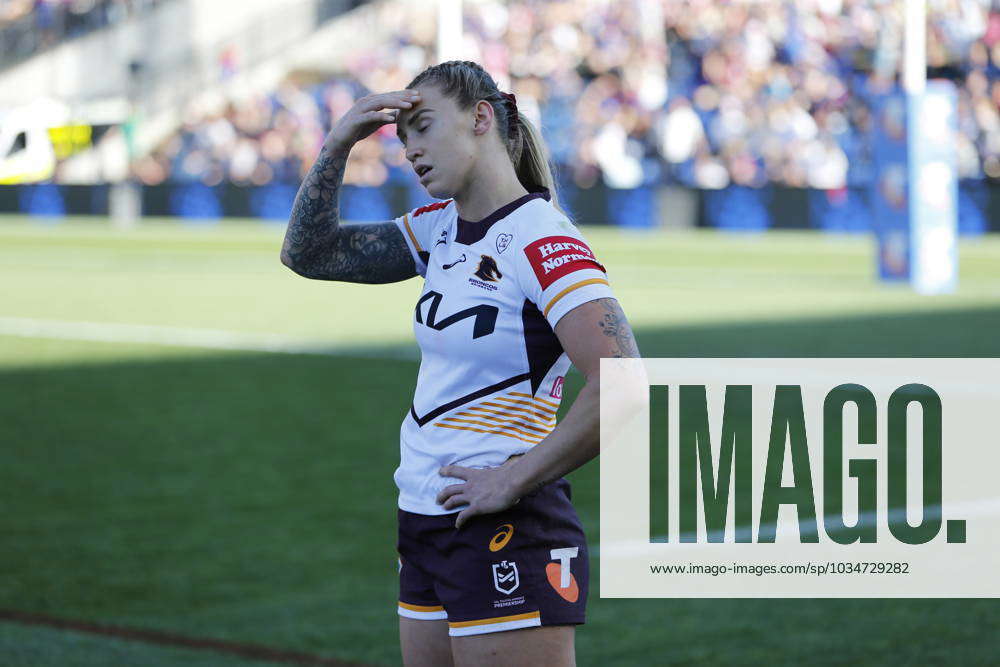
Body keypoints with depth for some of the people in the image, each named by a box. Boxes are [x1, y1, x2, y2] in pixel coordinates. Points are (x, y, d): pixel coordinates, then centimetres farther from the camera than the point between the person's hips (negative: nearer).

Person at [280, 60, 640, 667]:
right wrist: (338, 144, 2)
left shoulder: (542, 241, -15)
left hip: (507, 538, -9)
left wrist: (514, 481, -20)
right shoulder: (440, 228, 10)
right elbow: (310, 252, 16)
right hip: (426, 527, 9)